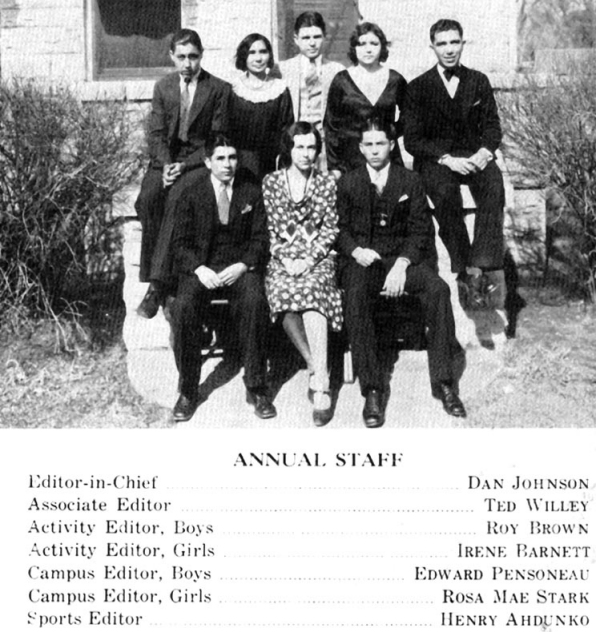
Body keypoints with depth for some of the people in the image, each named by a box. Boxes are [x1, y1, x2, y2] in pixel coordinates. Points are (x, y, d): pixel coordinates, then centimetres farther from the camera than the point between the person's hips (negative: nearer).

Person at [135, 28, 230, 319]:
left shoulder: (219, 89, 1)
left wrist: (185, 165, -14)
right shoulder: (162, 87, 13)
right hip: (166, 158, 4)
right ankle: (155, 273, -21)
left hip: (199, 159, -3)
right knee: (148, 198, -28)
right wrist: (165, 164, -10)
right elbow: (156, 132, 9)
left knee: (176, 200, -32)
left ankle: (157, 284, -34)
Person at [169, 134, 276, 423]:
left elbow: (260, 238, 5)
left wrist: (243, 266, -13)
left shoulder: (252, 192, 8)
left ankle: (256, 388, -19)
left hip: (241, 266, 0)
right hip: (201, 267, 0)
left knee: (255, 303, -32)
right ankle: (188, 391, -14)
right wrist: (199, 269, -16)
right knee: (184, 307, -30)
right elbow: (181, 242, 2)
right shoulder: (191, 195, 4)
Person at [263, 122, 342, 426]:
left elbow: (330, 230, 5)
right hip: (282, 258, 1)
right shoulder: (271, 182, 10)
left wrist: (308, 260, -10)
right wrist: (285, 259, -8)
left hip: (317, 257, -1)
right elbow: (269, 229, 8)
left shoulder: (327, 183, 9)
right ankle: (316, 369, -25)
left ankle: (320, 384, -38)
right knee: (283, 291, -33)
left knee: (311, 291, -33)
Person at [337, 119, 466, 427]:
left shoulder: (410, 181, 10)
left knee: (438, 288, -29)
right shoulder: (348, 183, 11)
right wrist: (356, 251, -14)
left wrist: (401, 265, -13)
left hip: (402, 257, 1)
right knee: (356, 298, -34)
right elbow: (340, 230, 8)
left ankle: (443, 382, -21)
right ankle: (372, 390, -32)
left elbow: (421, 231, 3)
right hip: (362, 259, -1)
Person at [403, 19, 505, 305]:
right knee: (445, 192, -36)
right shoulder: (418, 87, 5)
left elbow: (491, 126, 12)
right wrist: (447, 159, -16)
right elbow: (412, 140, -1)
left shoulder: (479, 81, 14)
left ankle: (478, 267, -38)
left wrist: (485, 150, -12)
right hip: (434, 160, -2)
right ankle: (462, 269, -29)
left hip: (473, 156, 2)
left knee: (494, 186, -32)